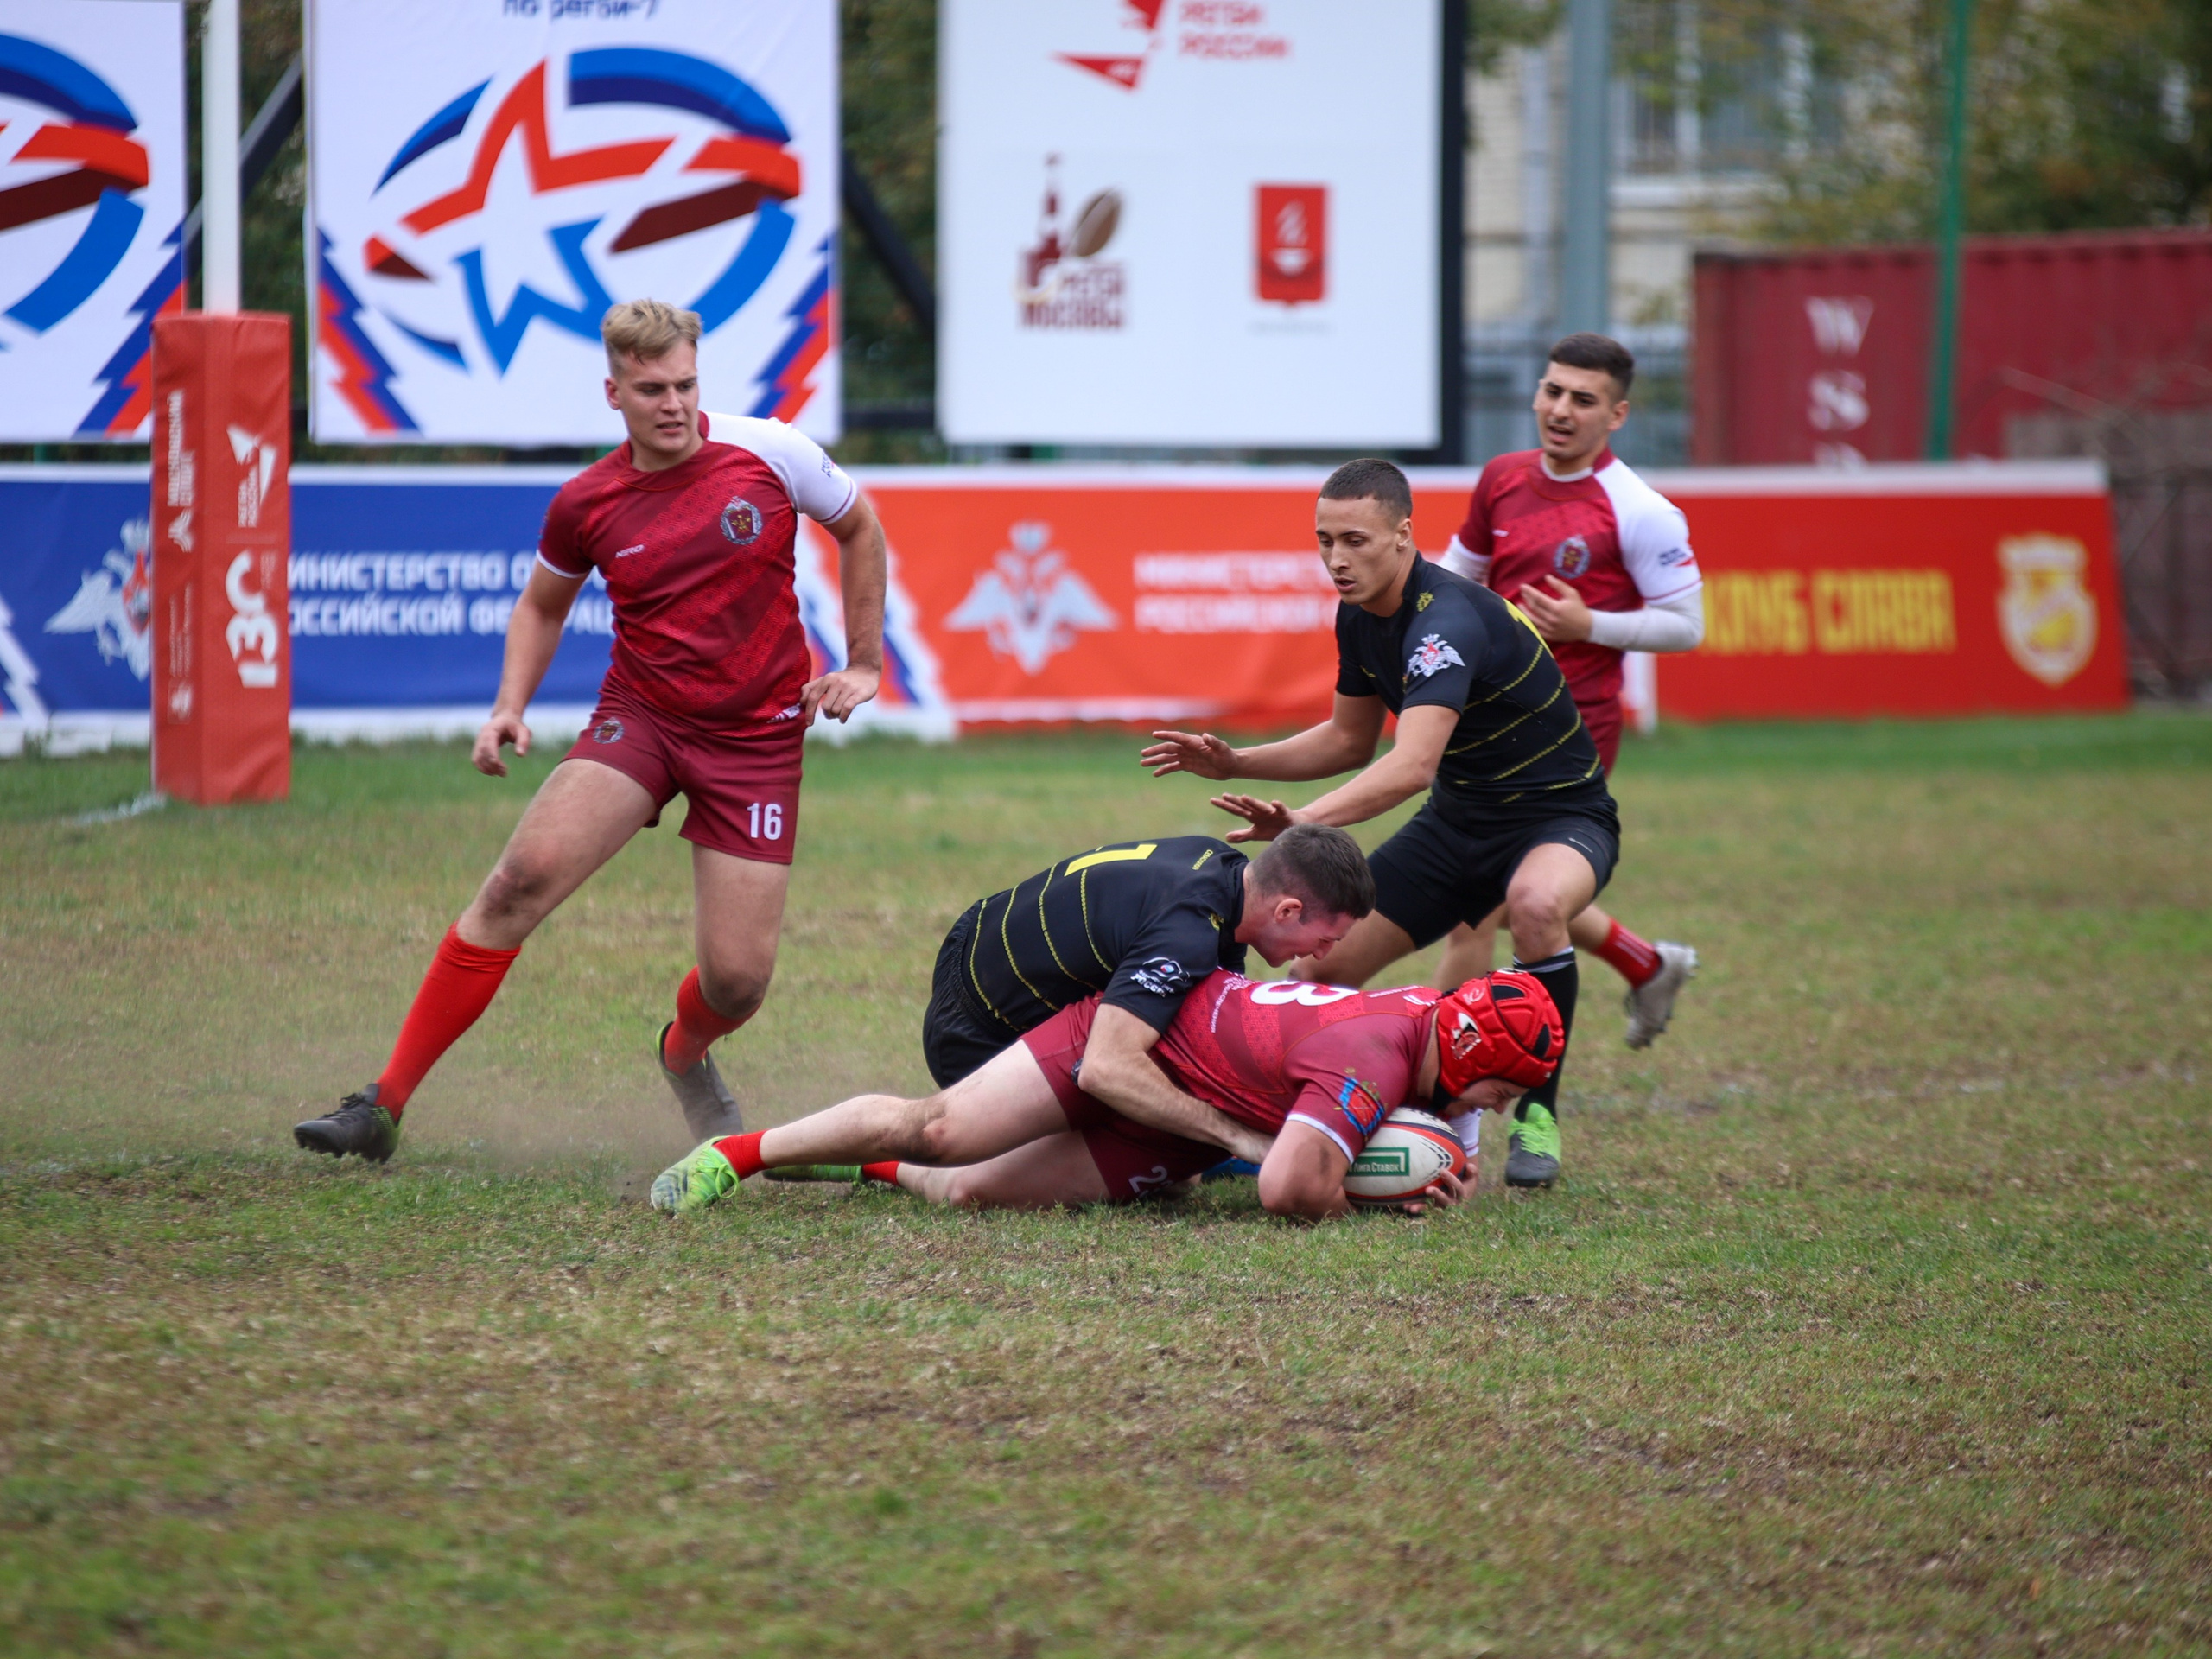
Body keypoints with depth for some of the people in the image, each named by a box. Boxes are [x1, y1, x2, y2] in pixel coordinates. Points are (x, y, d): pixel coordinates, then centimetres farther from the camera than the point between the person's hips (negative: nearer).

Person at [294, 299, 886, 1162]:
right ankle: (384, 1105, -19)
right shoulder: (586, 504, -2)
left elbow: (860, 530, 11)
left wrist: (863, 663, 7)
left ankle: (684, 1054, 33)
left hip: (756, 736, -1)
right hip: (637, 717, 1)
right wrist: (510, 705, 1)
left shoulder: (770, 453, -7)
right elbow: (542, 605, 17)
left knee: (738, 980, -9)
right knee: (522, 876, -23)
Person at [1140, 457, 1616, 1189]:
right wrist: (1235, 763, 0)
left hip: (1560, 815, -8)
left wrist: (1304, 822, -58)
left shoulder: (1448, 619, -31)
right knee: (1317, 968, -3)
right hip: (1458, 819, 8)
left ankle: (1538, 1116, -20)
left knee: (1536, 903, -41)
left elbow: (1412, 765, -46)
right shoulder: (1360, 615, -3)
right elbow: (1349, 740, 14)